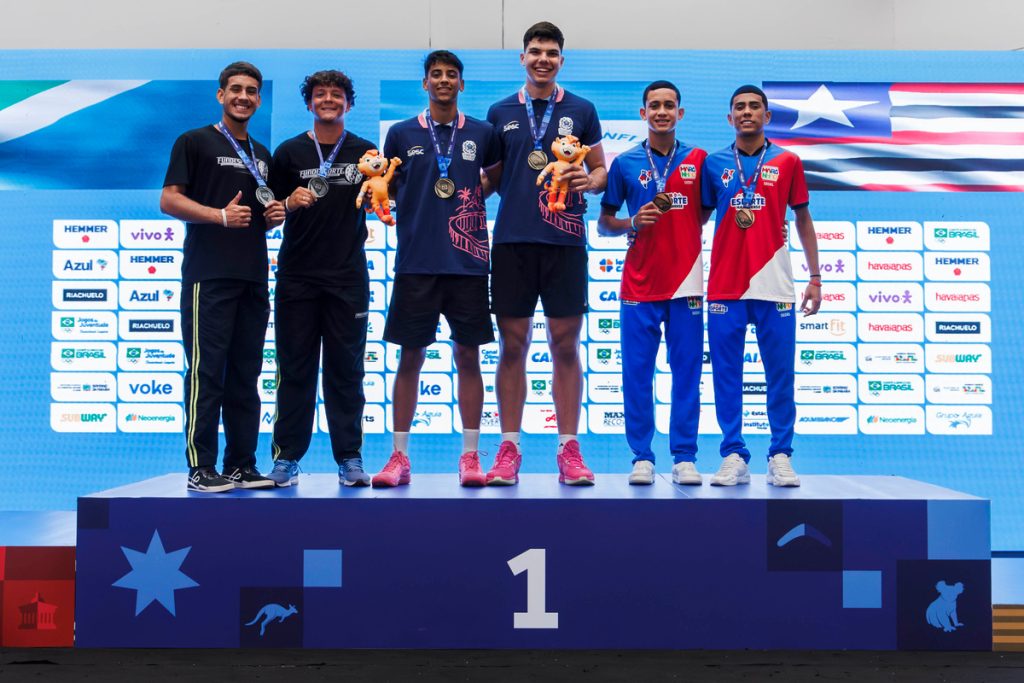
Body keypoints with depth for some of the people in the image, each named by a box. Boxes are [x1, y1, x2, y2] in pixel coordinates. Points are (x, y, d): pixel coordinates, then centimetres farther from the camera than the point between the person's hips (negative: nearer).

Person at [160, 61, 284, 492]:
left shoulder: (262, 155, 22)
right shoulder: (195, 142, 3)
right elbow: (169, 200, -6)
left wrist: (274, 216, 6)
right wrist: (221, 215, -17)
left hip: (254, 278, 6)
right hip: (209, 275, -6)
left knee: (245, 376, 8)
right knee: (206, 373, -7)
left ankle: (241, 465, 13)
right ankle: (201, 468, -2)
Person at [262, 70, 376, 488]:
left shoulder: (366, 152, 9)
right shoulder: (289, 152, 7)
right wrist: (290, 203, -12)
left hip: (348, 277, 0)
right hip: (297, 276, 0)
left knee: (346, 369, 3)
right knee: (295, 369, 2)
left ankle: (349, 457, 8)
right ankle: (286, 457, 9)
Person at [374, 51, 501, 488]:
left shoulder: (482, 134, 8)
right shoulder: (402, 134, 8)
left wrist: (472, 196, 1)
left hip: (468, 263, 0)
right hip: (416, 262, 0)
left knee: (468, 356, 3)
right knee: (410, 357, 2)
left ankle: (470, 456, 10)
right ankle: (399, 457, 10)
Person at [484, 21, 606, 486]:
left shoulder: (581, 111, 8)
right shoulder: (501, 112, 11)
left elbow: (600, 170, 10)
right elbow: (491, 177, 15)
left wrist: (589, 182, -11)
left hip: (565, 239, -1)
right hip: (512, 239, 1)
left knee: (566, 347, 2)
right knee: (512, 346, 3)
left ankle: (569, 449, 9)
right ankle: (509, 448, 11)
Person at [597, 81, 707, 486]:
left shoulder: (698, 160, 7)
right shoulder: (625, 163, 6)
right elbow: (603, 224, 9)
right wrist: (633, 223, -8)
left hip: (686, 282, 0)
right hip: (639, 284, 0)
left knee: (687, 373, 2)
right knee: (636, 373, 0)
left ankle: (685, 457, 9)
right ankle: (642, 457, 9)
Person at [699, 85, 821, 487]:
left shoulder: (787, 162, 7)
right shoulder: (714, 164, 8)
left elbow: (803, 220, 11)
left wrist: (815, 277, 7)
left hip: (774, 285, 0)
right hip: (724, 285, 1)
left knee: (780, 374, 1)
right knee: (726, 374, 1)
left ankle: (780, 458, 10)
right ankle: (734, 457, 8)